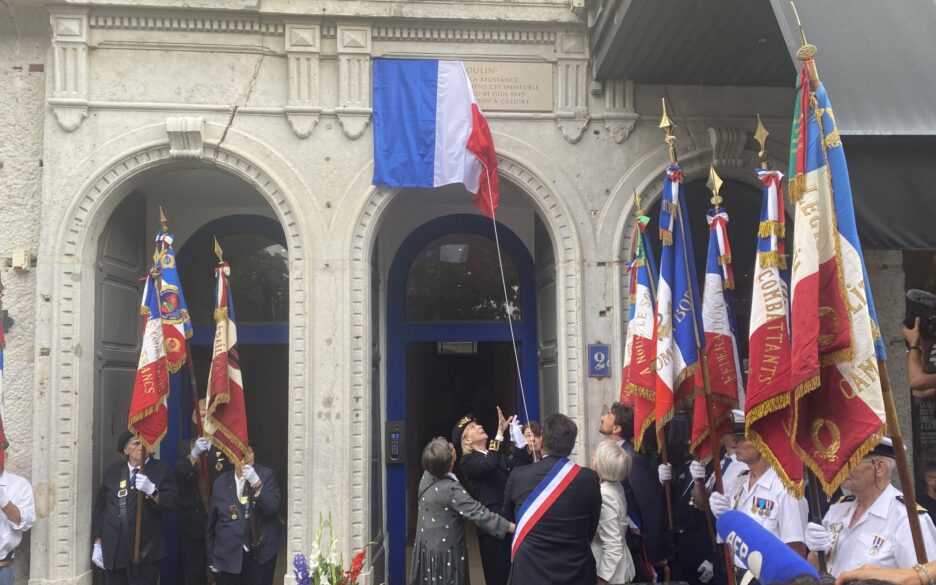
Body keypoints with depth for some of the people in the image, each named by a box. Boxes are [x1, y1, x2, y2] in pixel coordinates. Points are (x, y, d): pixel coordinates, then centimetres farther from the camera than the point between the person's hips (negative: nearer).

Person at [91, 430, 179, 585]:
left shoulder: (161, 470, 1)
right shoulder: (113, 471, 11)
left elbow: (172, 504, -8)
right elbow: (100, 507, 13)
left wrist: (152, 491, -24)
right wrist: (98, 543, 10)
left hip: (146, 551, -3)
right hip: (113, 550, 3)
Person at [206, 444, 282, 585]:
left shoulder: (266, 475, -1)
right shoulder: (221, 482, 3)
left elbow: (273, 509, -11)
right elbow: (211, 522, 10)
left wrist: (257, 485, -23)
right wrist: (211, 559, 12)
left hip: (259, 556, -1)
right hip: (228, 557, 2)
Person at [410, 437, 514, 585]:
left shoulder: (427, 476, -5)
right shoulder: (451, 490, -27)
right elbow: (479, 513, -28)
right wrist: (512, 527, -24)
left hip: (426, 546, 7)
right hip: (445, 552, -7)